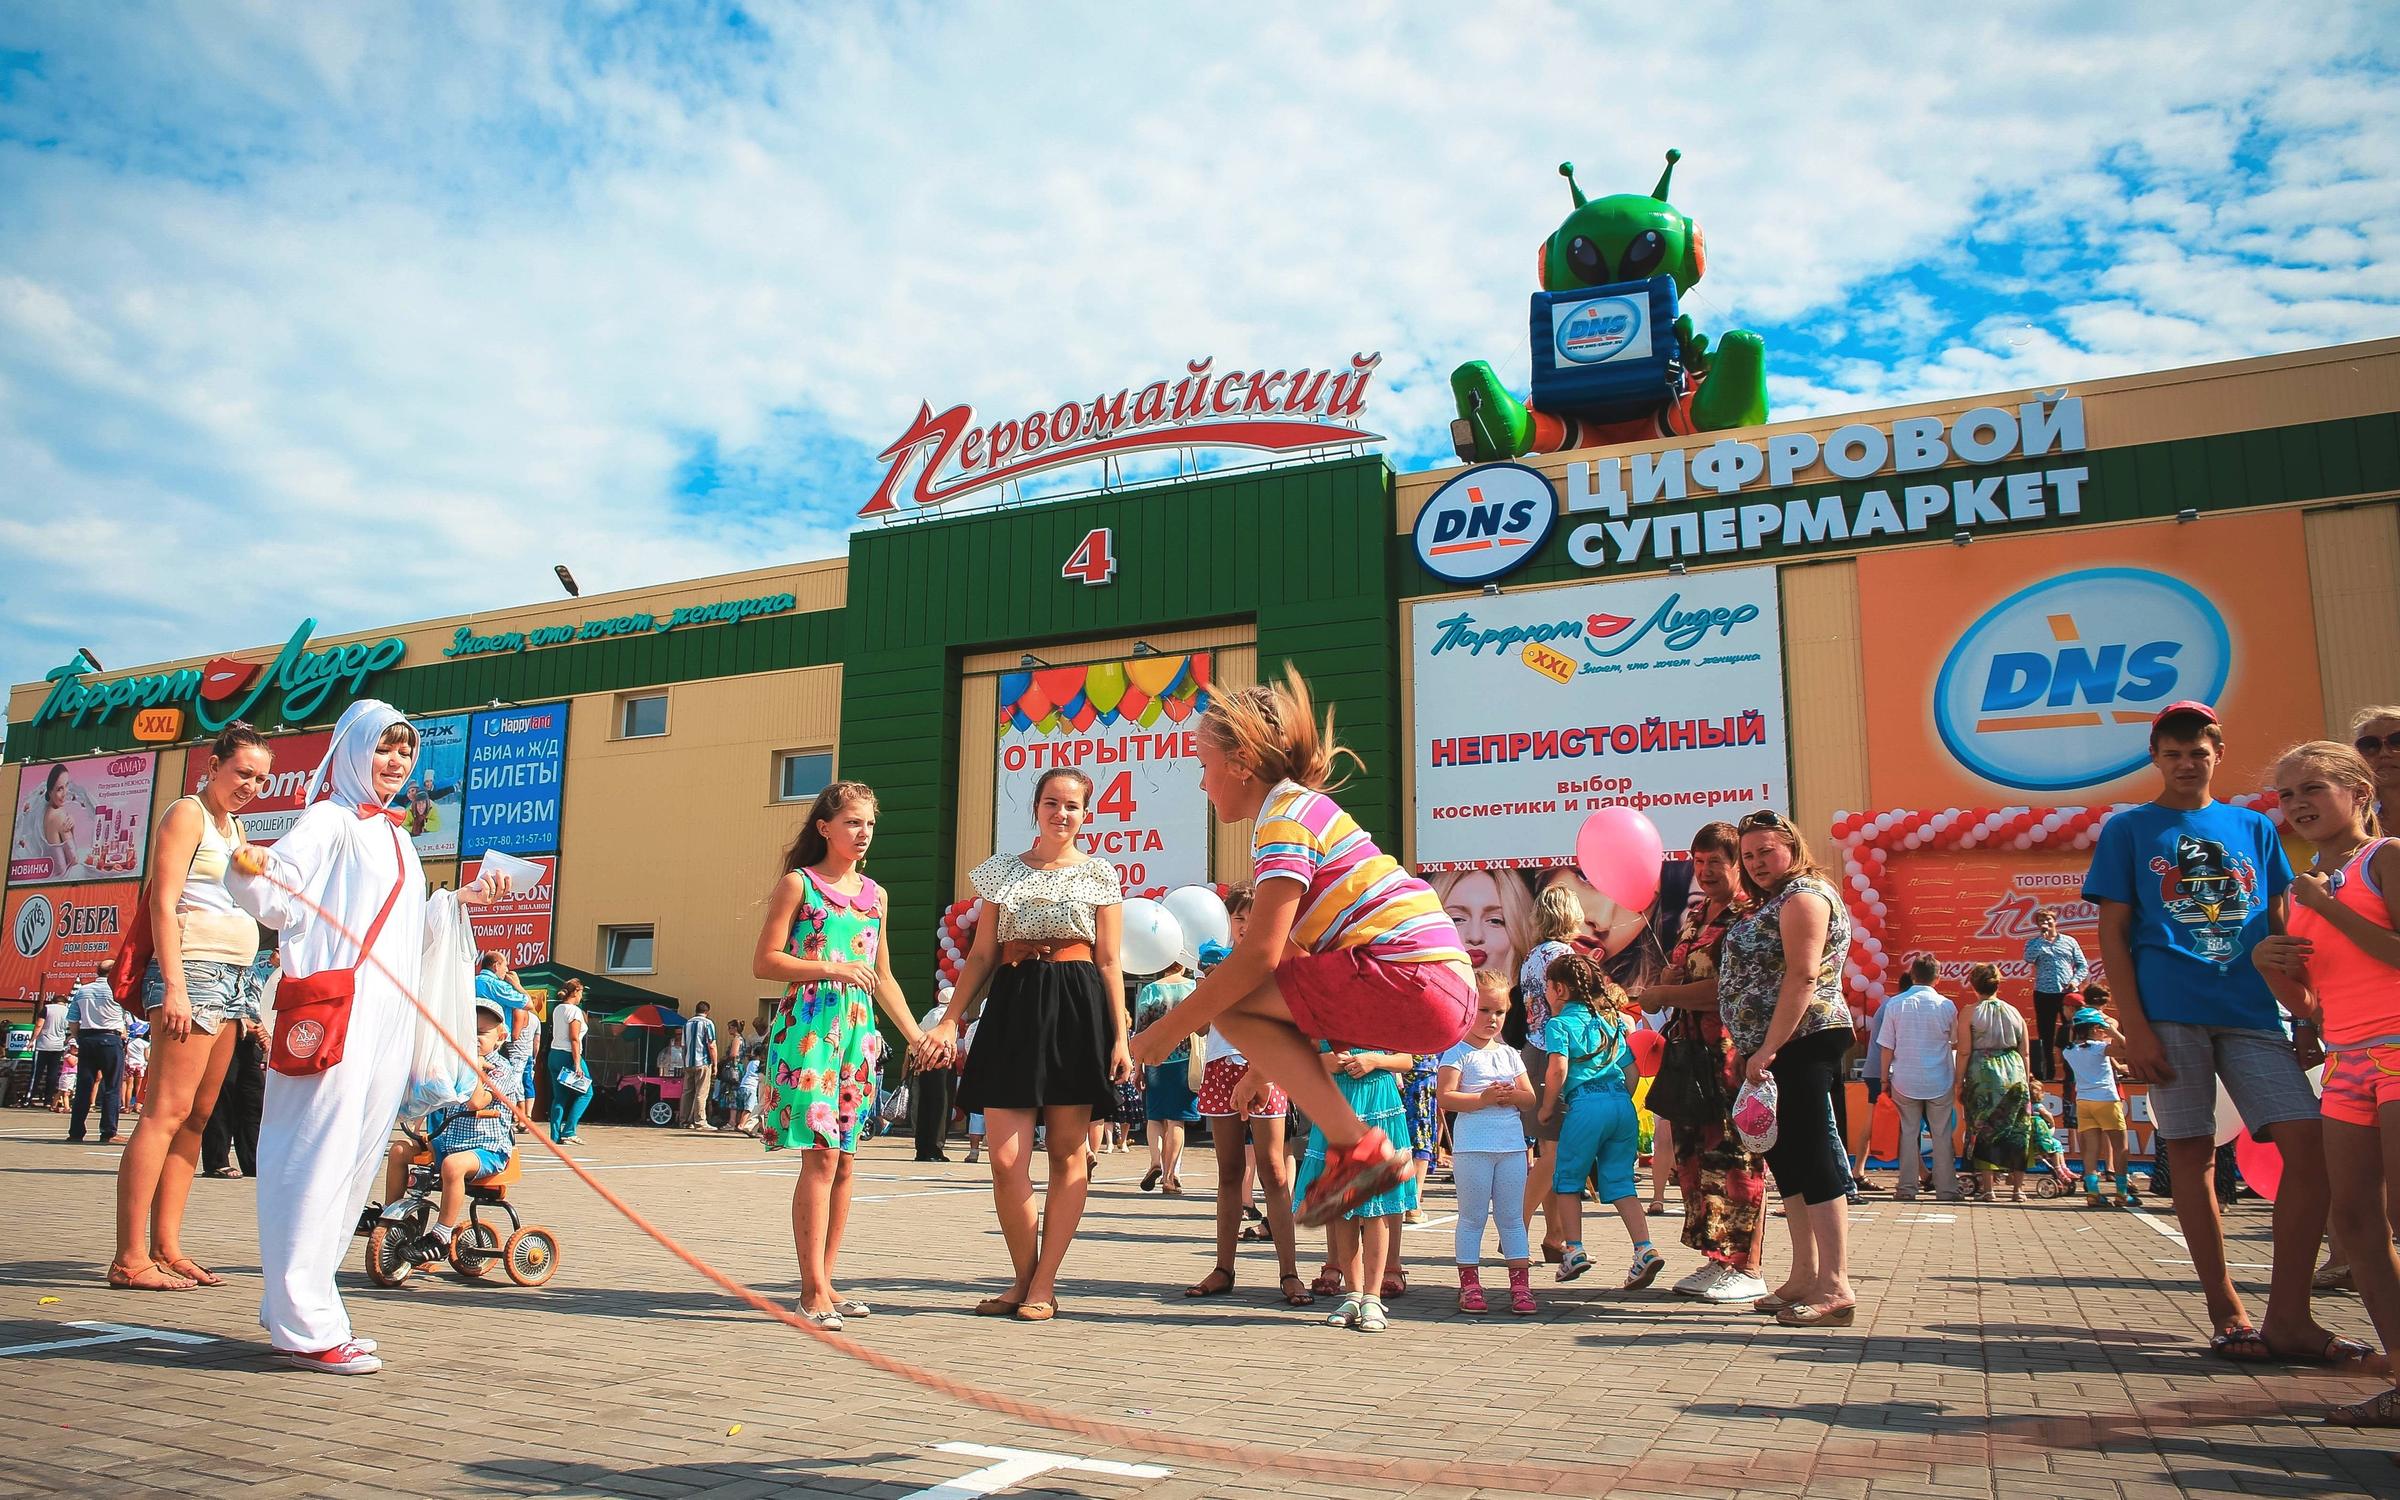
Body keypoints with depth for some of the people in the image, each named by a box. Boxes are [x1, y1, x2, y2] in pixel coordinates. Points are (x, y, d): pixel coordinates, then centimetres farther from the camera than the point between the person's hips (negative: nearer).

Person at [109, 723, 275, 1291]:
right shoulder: (187, 814, -2)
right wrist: (174, 987, -19)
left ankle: (166, 1248, 6)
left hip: (232, 978, 9)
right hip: (194, 970, -9)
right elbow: (163, 903, -10)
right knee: (168, 1111, -12)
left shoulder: (234, 827, 22)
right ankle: (129, 1258, -13)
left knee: (196, 1117, 5)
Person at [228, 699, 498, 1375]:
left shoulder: (396, 838, 24)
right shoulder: (327, 821, 0)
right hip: (333, 1010, -9)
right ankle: (304, 1325, -9)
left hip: (390, 1014, 9)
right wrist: (251, 871, -33)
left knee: (356, 1162, 10)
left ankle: (295, 1306, 18)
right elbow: (279, 900, -14)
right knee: (319, 1157, -10)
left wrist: (459, 901, 22)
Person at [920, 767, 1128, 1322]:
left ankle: (1043, 1284, 10)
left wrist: (1119, 1036, -3)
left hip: (1078, 1009, -2)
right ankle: (1023, 1277, 15)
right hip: (1012, 1008, 2)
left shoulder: (1100, 875, 8)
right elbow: (982, 955, 12)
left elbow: (1110, 962, 5)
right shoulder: (1002, 871, 13)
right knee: (1005, 1159, -4)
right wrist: (950, 1020, 3)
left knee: (1067, 1152, 1)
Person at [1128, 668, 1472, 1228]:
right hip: (1447, 991, 10)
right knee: (1246, 997, 21)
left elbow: (1259, 956, -16)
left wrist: (1170, 1028, -7)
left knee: (1230, 1001, -9)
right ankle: (1362, 1148, 14)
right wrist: (1265, 1065, 24)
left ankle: (1357, 1147, -10)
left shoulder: (1284, 814, -8)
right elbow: (1291, 956, 23)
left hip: (1409, 983, -10)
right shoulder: (1303, 806, 22)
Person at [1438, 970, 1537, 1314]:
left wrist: (1511, 1096, -9)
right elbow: (1444, 1097, -13)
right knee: (1472, 1217, 2)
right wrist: (1484, 1098, -21)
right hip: (1472, 1145, -5)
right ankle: (1469, 1285, 10)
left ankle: (1520, 1285, 13)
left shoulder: (1509, 1053, 13)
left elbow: (1528, 1094, 13)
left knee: (1511, 1217, 9)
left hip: (1511, 1144, 5)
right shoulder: (1457, 1053, -5)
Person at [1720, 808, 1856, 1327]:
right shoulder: (1771, 902, 22)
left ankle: (1835, 1289, -9)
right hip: (1776, 1050, 11)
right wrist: (1759, 1051, 16)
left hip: (1802, 1044, -11)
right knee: (1787, 1159, 13)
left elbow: (1803, 978, -19)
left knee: (1813, 1159, -10)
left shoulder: (1804, 895, -10)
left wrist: (1768, 1049, -22)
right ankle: (1804, 1278, 20)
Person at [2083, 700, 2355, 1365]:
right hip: (2171, 1014, -3)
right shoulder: (2128, 830, 7)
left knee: (2310, 1142, -9)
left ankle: (2287, 1316, -2)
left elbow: (2280, 930, 17)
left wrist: (2308, 1013, 7)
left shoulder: (2254, 828, 16)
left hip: (2252, 1012, 3)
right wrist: (2134, 1027, -8)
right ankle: (2227, 1313, 10)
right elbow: (2113, 934, 1)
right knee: (2191, 1153, 0)